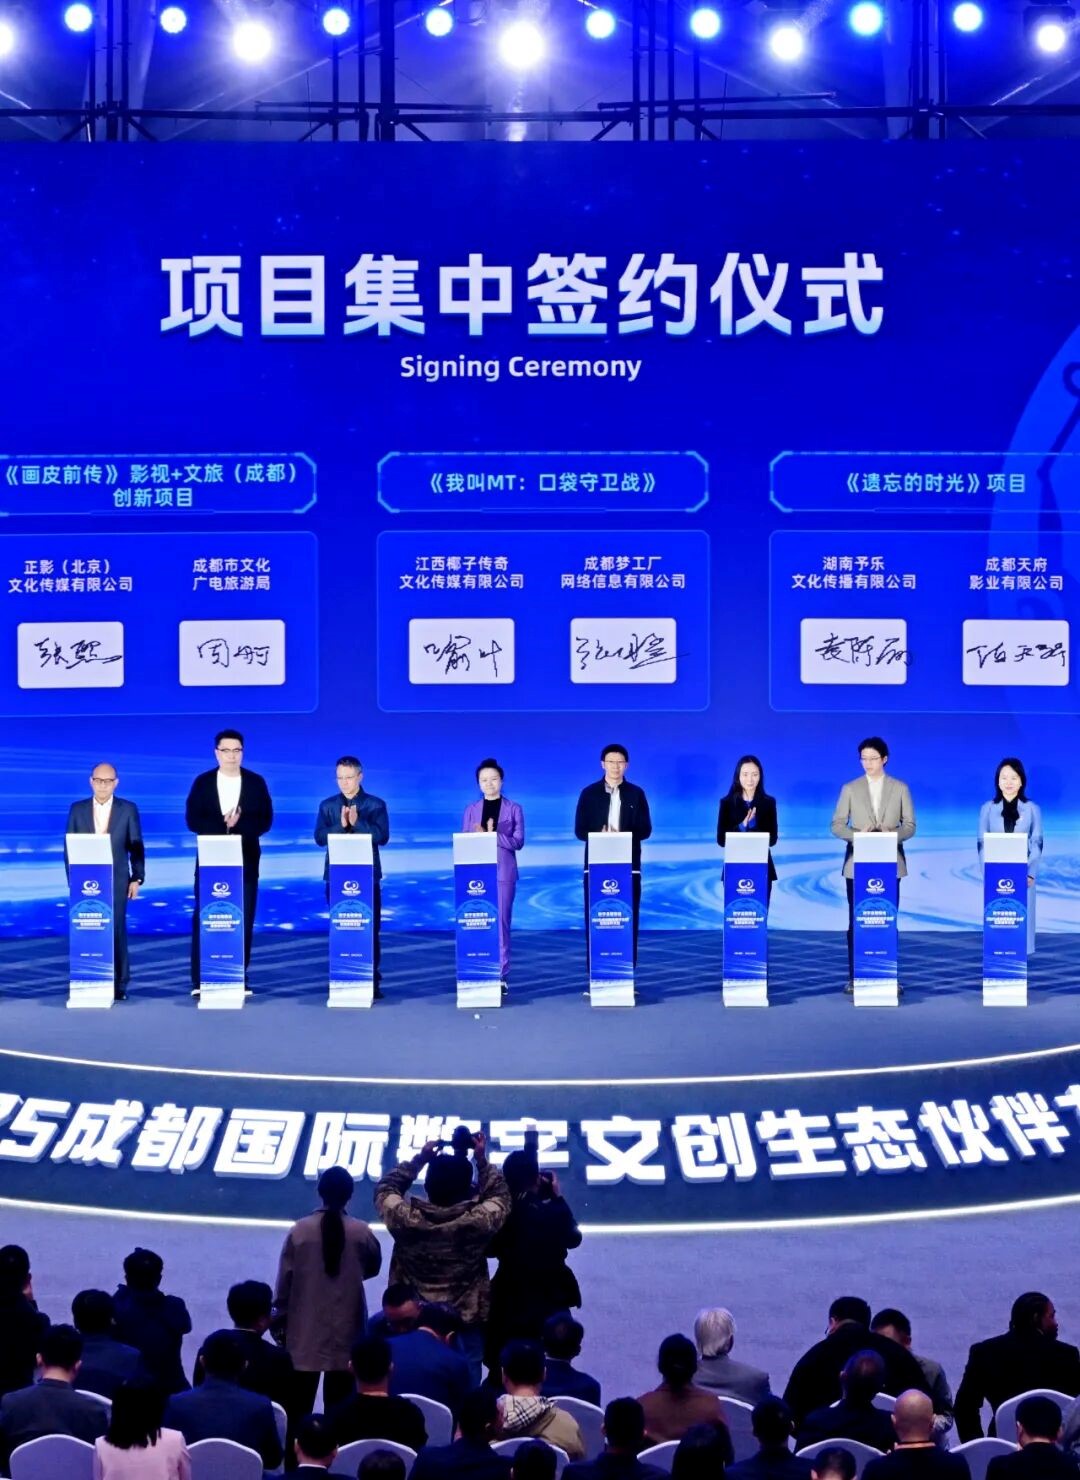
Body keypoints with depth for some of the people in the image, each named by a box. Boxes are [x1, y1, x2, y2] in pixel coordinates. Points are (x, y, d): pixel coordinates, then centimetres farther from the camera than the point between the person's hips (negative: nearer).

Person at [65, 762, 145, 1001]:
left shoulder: (128, 809, 4)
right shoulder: (77, 809, 7)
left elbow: (136, 847, 4)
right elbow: (70, 847, 7)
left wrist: (137, 878, -3)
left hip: (116, 881, -1)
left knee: (116, 931, -2)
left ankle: (119, 985, 2)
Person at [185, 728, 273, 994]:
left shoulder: (256, 782, 4)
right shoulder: (203, 782, 4)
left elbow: (265, 821, -2)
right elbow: (193, 821, -5)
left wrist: (239, 823, -19)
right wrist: (225, 823, -18)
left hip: (245, 862, 1)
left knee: (243, 922, 1)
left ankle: (240, 980, 7)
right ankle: (200, 981, -1)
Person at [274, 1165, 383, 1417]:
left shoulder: (300, 1230, -8)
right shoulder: (361, 1232, -7)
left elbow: (285, 1277, -4)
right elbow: (373, 1267, 9)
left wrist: (279, 1315, 8)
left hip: (306, 1327, 0)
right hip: (346, 1327, 0)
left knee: (300, 1402, 8)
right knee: (338, 1401, 6)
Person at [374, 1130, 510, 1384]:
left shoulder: (406, 1218, -17)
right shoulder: (478, 1221, -19)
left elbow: (385, 1188, 5)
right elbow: (500, 1196, 3)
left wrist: (419, 1159, 4)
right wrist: (481, 1160, 3)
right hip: (467, 1325, -1)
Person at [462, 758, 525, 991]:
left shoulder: (514, 808, 6)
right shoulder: (471, 809, 11)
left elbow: (518, 841, -2)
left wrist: (494, 835, -16)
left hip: (503, 871, -1)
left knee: (501, 922, -4)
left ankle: (501, 976, -1)